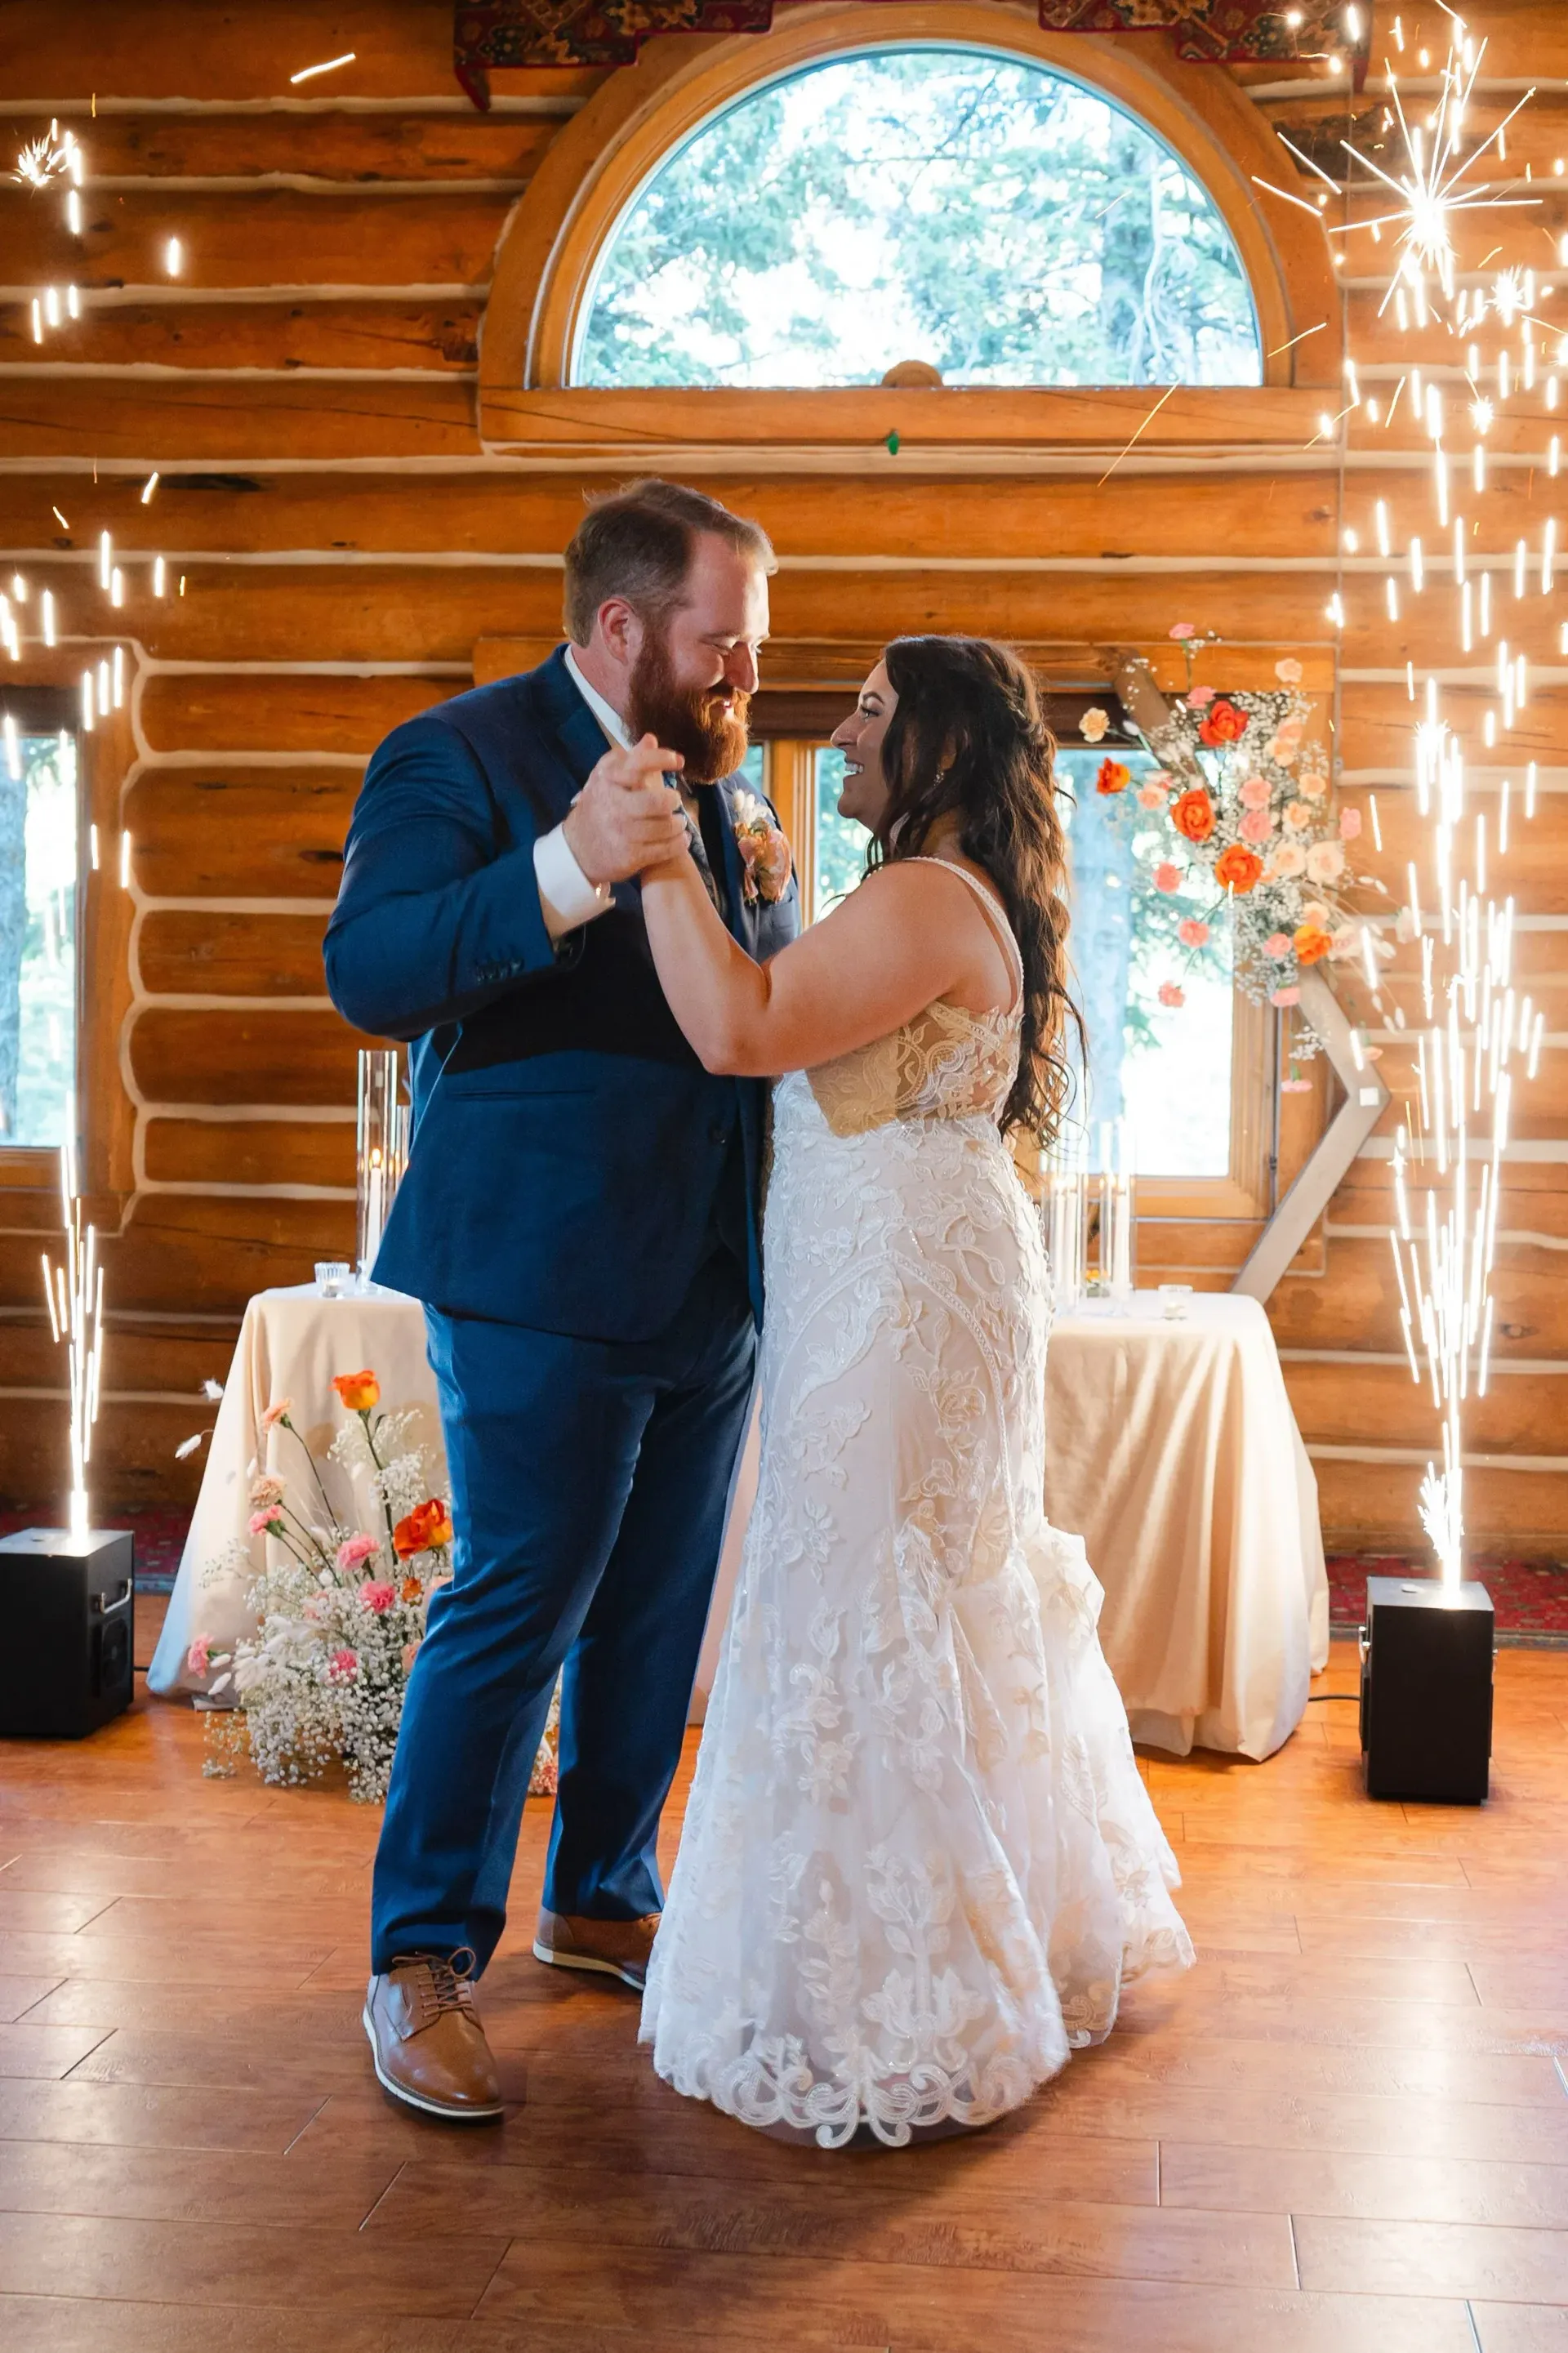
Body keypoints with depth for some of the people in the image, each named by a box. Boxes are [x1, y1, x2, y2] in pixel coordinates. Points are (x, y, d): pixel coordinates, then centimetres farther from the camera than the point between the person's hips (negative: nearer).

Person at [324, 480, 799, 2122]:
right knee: (515, 1608, -4)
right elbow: (367, 973, -22)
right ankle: (423, 1961, 9)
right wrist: (568, 871, -36)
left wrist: (773, 899, -4)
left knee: (656, 1615, 16)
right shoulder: (459, 756, -9)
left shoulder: (717, 782, 14)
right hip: (546, 1277, -8)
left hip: (707, 1279, 8)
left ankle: (603, 1898, 33)